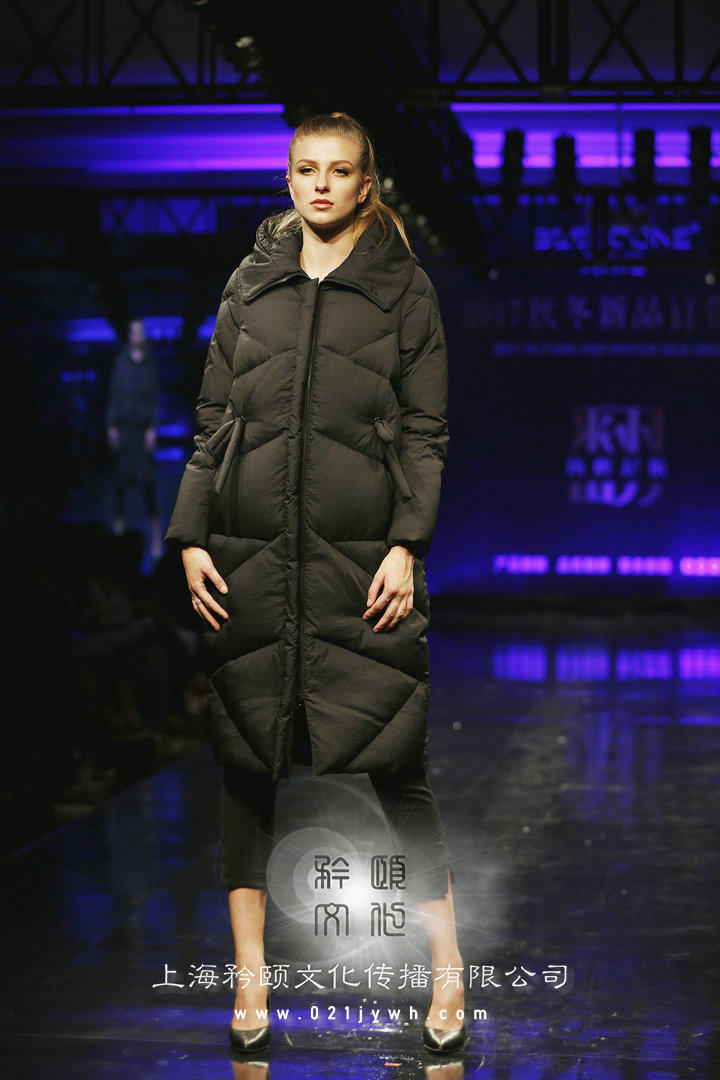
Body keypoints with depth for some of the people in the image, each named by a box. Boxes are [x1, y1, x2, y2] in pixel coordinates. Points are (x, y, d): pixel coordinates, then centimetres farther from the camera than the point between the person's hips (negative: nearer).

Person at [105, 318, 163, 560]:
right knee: (121, 476, 2)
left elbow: (154, 397, 3)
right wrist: (111, 426, -1)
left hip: (143, 427, -1)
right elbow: (113, 394, 5)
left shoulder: (150, 363, 3)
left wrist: (152, 428, -4)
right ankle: (119, 519, 11)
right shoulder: (121, 361, 4)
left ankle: (156, 537, -3)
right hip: (122, 425, 1)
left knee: (147, 479, -4)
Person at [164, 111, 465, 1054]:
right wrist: (190, 537, 3)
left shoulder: (405, 290, 6)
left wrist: (407, 546, -8)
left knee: (396, 766, -4)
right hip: (248, 560, 3)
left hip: (362, 561, -3)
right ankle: (249, 970, 13)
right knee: (246, 765, 5)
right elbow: (212, 423, 12)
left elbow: (426, 433, 3)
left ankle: (448, 965, 7)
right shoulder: (250, 287, 12)